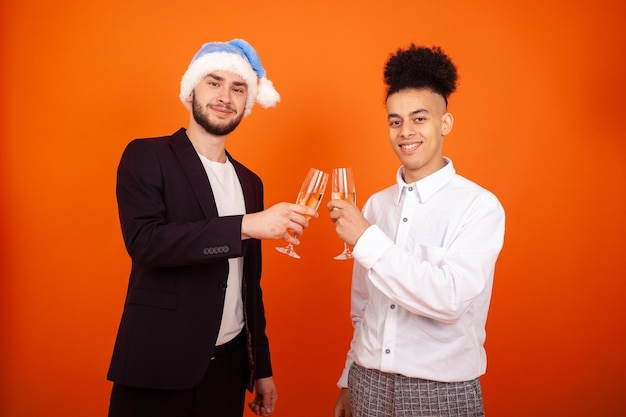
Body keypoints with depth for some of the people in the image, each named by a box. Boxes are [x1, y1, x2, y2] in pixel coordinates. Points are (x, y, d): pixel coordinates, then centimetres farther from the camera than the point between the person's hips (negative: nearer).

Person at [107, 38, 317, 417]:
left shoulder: (250, 182, 9)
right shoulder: (147, 157, -5)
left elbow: (249, 283, 12)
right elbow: (144, 240, -21)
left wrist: (262, 369, 13)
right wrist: (246, 225, -26)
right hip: (159, 367, -4)